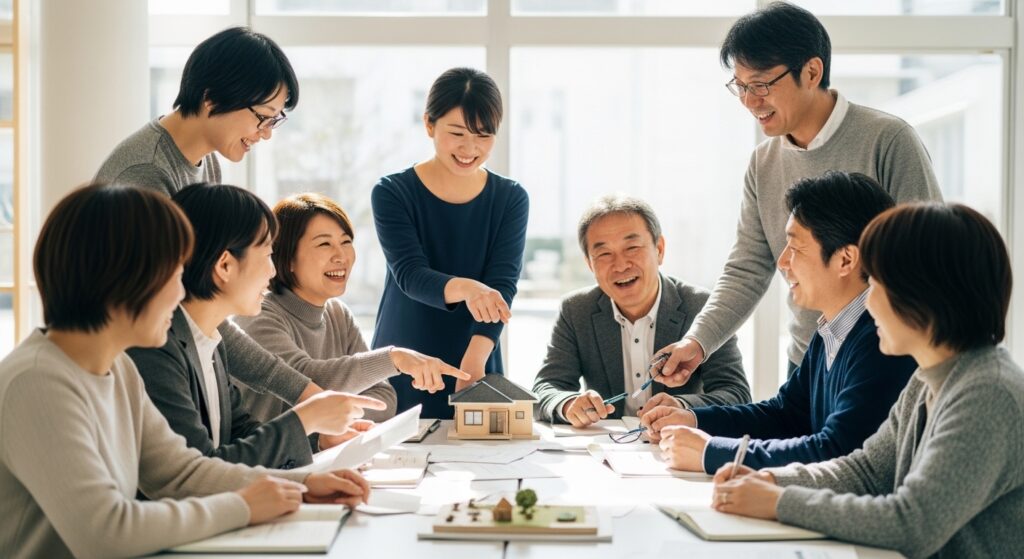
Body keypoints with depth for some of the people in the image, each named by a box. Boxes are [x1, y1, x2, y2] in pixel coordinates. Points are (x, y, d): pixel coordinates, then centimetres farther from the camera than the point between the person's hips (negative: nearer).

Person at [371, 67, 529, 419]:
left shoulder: (511, 199, -1)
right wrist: (463, 288, -40)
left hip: (476, 366, 2)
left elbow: (503, 284, -11)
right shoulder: (392, 193, -6)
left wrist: (475, 359, -27)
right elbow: (410, 275, -18)